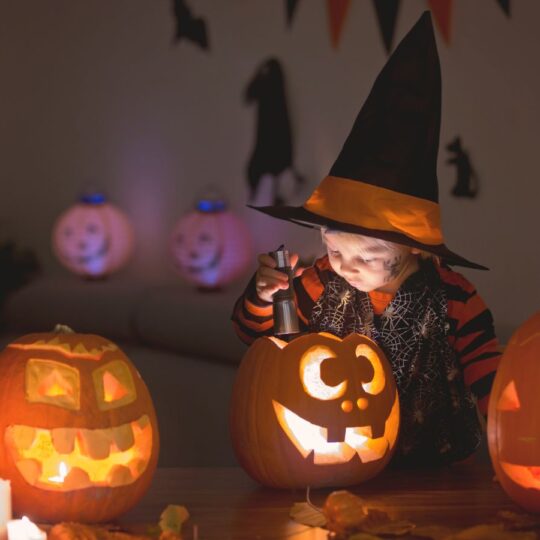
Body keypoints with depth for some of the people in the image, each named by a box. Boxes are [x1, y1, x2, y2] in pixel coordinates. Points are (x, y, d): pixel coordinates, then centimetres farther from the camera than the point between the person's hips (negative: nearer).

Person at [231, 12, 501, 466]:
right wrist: (263, 296, -12)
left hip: (432, 470, -3)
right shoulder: (323, 284, -2)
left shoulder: (453, 300, -11)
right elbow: (258, 336, 9)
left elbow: (488, 382, -6)